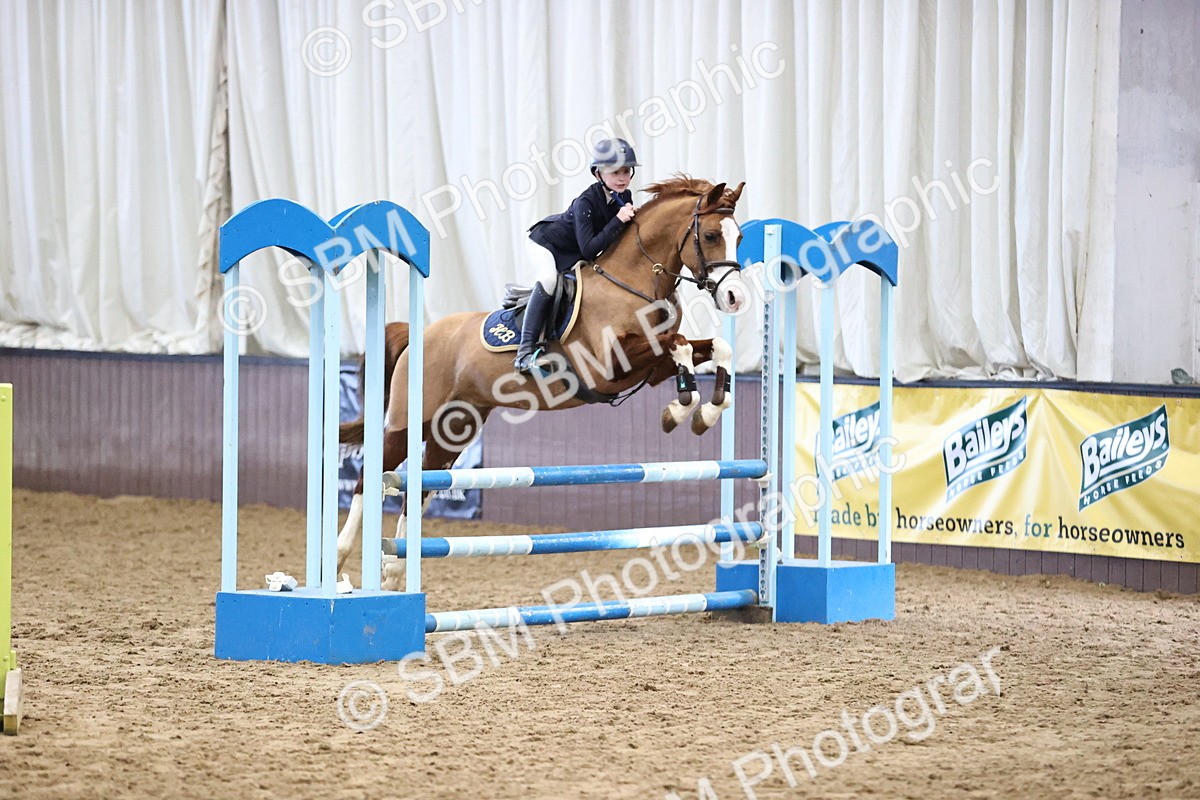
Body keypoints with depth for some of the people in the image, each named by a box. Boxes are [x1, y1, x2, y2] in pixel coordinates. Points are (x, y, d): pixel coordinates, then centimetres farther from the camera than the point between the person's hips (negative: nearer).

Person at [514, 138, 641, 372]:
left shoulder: (624, 197, -14)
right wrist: (618, 221, -44)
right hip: (547, 243, -8)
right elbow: (588, 250, -40)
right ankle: (525, 350, -35)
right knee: (549, 278, -33)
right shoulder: (586, 202, -35)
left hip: (572, 255, 8)